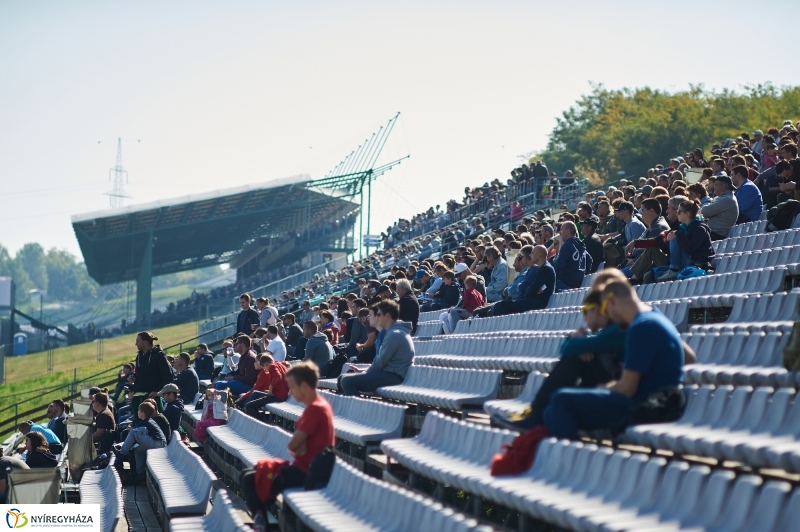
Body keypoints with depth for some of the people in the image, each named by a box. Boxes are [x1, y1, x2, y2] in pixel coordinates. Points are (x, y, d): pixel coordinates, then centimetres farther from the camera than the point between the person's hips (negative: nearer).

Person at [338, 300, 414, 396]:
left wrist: (365, 372, 0)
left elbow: (380, 361, -15)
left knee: (347, 381, -23)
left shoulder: (394, 334, -13)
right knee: (342, 378, 11)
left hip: (391, 376, -11)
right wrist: (364, 371, 12)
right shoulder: (393, 332, 21)